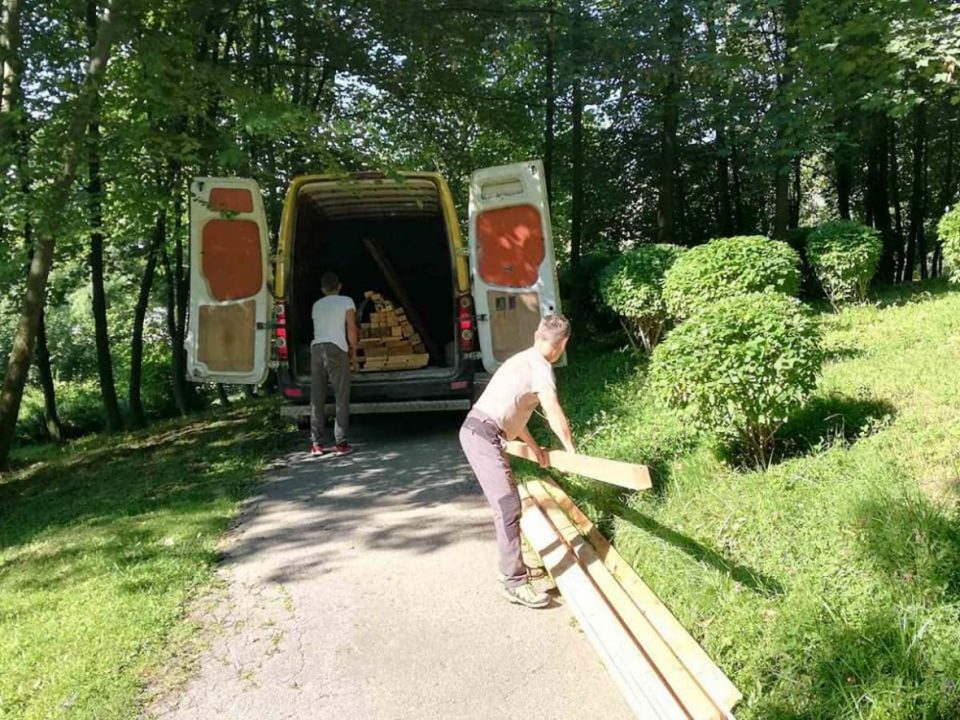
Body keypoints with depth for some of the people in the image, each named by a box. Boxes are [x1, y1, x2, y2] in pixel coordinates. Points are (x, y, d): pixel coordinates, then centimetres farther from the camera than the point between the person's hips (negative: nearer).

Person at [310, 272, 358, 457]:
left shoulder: (317, 305, 22)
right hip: (336, 349, -5)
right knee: (342, 398, 0)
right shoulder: (346, 301, 8)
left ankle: (316, 444, 6)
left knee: (316, 399, 6)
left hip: (316, 348, 5)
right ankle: (340, 443, -4)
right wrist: (354, 352, 14)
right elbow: (351, 330, 2)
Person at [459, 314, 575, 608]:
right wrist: (571, 451, 0)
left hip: (477, 432, 10)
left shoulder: (525, 360, 20)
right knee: (508, 507, -9)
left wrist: (535, 448, 29)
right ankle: (515, 583, -4)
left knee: (506, 504, 17)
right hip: (484, 437, -10)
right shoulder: (540, 367, -10)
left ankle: (513, 566, 27)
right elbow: (556, 418, -14)